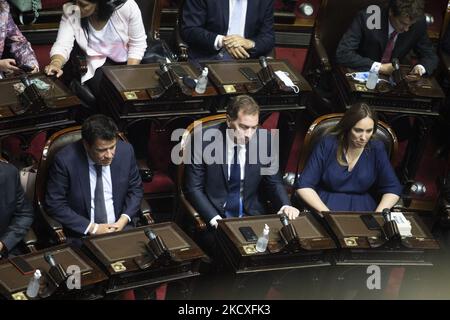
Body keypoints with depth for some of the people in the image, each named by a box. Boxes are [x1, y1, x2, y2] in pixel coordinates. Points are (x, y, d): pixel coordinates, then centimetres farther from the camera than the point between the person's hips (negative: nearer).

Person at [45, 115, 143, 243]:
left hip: (120, 227, 3)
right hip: (81, 233, -3)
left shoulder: (125, 151, -6)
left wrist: (123, 221, -8)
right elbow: (55, 205, -9)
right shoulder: (65, 160, -16)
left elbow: (135, 189, 8)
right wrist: (92, 228, -14)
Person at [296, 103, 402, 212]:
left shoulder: (377, 149, 0)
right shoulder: (327, 144, -5)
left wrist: (376, 217, -13)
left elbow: (393, 189, 3)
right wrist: (326, 213, -18)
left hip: (363, 208, 2)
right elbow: (304, 186, -6)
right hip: (325, 205, -2)